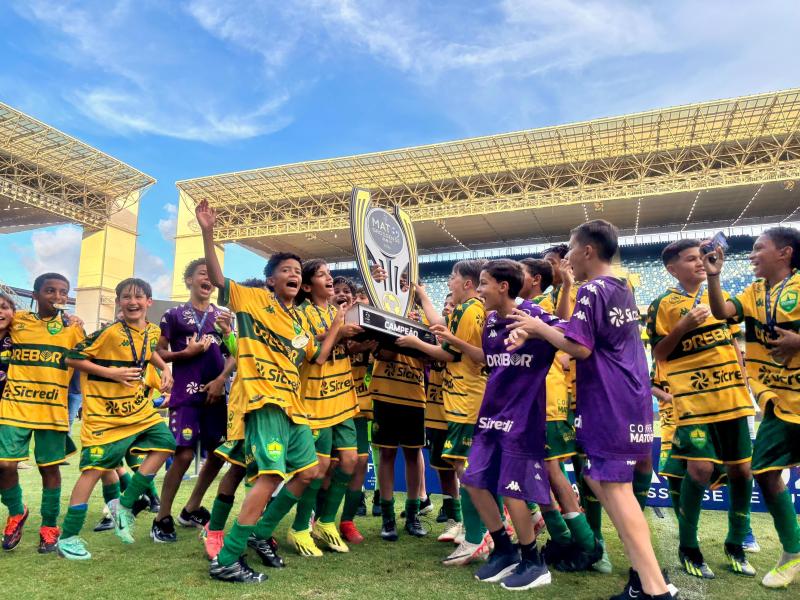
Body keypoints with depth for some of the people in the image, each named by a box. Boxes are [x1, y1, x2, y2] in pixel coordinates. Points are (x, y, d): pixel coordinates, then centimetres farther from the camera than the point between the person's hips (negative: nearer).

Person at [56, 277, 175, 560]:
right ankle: (67, 537, 11)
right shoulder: (110, 332, -18)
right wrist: (110, 372, -21)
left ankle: (124, 505, 10)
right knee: (93, 468, -3)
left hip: (138, 407, 7)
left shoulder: (152, 331, 2)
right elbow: (72, 359, -14)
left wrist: (165, 369, 8)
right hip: (105, 413, -7)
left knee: (164, 444, 0)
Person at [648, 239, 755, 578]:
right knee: (700, 468, -13)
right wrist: (682, 327, -20)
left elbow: (732, 339, 22)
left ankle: (735, 544, 26)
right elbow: (658, 355, -6)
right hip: (693, 399, -6)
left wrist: (742, 378, 14)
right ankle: (688, 547, 6)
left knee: (741, 469, 8)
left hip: (731, 397, 6)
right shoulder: (662, 305, -4)